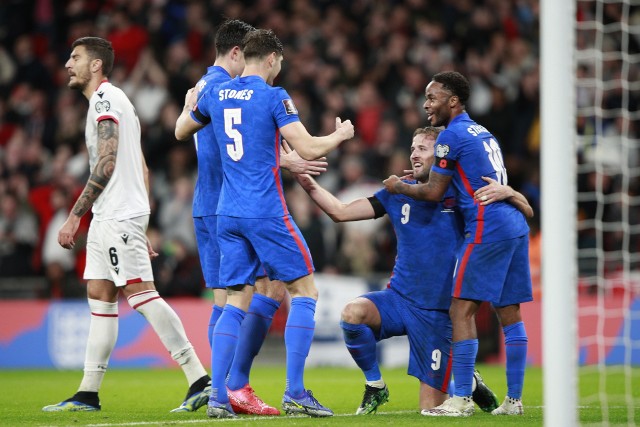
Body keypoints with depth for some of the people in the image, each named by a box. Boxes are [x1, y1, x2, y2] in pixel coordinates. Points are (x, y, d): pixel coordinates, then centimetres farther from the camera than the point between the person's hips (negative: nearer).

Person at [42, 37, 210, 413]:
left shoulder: (105, 99, -9)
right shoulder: (117, 100, 22)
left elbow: (106, 164, -18)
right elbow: (141, 169, 22)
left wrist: (75, 216, -17)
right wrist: (141, 230, 21)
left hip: (118, 216, -10)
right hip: (111, 217, 10)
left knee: (142, 293, -14)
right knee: (100, 297, 9)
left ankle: (200, 380, -17)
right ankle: (88, 393, 11)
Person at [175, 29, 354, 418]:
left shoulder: (216, 96, 10)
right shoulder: (273, 97, -8)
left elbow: (182, 133, 28)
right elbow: (308, 149, -13)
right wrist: (340, 135, 6)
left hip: (228, 213, 6)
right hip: (267, 212, -6)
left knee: (237, 301, 9)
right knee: (305, 291, 4)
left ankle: (218, 396, 0)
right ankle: (295, 392, -3)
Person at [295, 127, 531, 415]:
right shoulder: (399, 192, 6)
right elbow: (341, 212, 5)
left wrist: (507, 193, -28)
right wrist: (309, 185, -9)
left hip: (437, 311, -3)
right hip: (398, 298, 3)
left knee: (431, 407, -3)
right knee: (353, 313, -30)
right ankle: (375, 386, -6)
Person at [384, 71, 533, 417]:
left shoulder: (452, 135, -5)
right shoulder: (482, 132, 21)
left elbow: (433, 193, -3)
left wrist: (399, 187, 12)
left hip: (486, 229, -9)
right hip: (515, 225, 9)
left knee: (461, 310, -7)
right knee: (509, 313, 8)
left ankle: (461, 398, -12)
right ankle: (514, 399, 8)